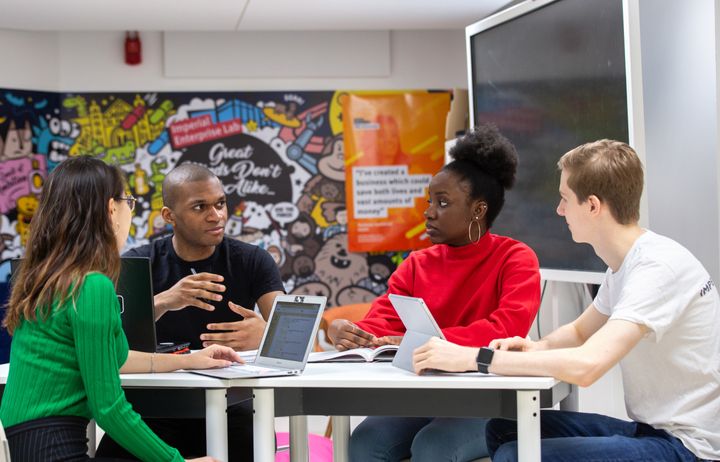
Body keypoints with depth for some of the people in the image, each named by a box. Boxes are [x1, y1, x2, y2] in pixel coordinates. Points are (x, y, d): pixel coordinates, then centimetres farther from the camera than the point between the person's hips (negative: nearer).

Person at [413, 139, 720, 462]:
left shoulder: (659, 266, -22)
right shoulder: (624, 264, 9)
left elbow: (586, 365, -33)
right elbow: (580, 332, 24)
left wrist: (473, 358, -26)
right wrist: (536, 349, 1)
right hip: (648, 427, 9)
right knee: (503, 430, 8)